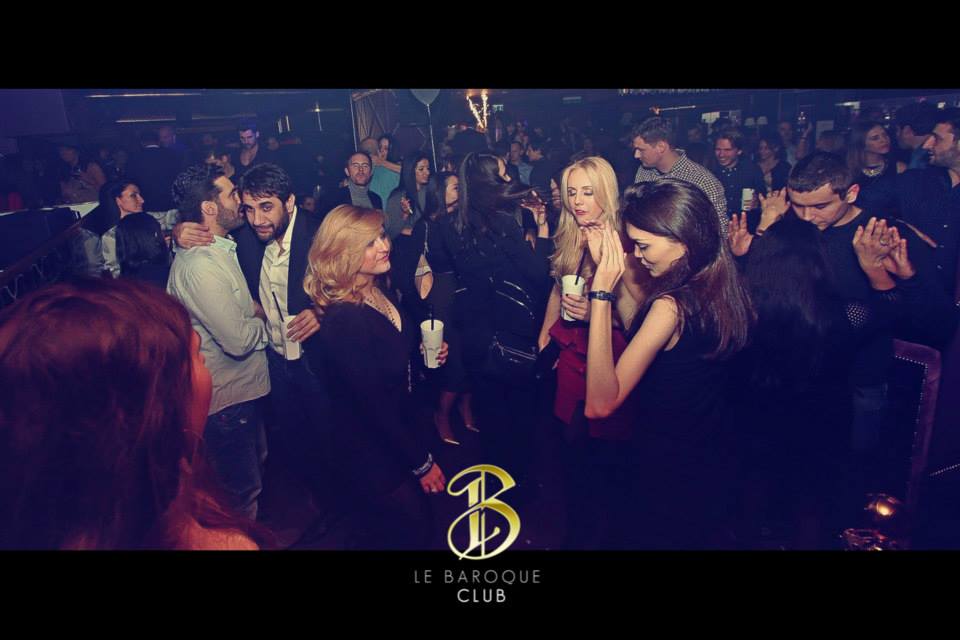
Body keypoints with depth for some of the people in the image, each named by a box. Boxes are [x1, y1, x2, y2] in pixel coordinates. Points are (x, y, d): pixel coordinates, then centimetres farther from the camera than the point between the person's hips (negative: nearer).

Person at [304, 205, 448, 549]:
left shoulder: (377, 292, -5)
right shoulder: (344, 320, -30)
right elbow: (374, 406, -25)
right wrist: (421, 462, -16)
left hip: (395, 435, 8)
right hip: (367, 453, -8)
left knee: (415, 520, 25)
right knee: (413, 532, 11)